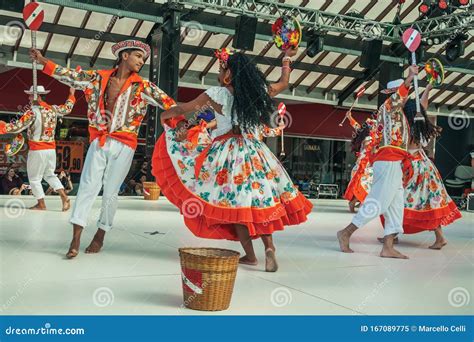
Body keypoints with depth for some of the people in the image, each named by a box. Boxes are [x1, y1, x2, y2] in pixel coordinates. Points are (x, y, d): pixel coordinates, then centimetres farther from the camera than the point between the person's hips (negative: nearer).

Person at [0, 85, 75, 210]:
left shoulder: (32, 112, -14)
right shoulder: (53, 109, 4)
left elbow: (17, 127, -19)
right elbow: (67, 108, 24)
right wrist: (71, 95, 38)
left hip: (37, 150, -6)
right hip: (51, 149, 6)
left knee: (34, 178, 9)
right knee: (49, 174, 22)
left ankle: (41, 204, 14)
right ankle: (64, 197, 8)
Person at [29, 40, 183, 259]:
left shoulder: (142, 87, 3)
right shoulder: (99, 78, 6)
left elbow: (166, 102, -4)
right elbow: (70, 76, 9)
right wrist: (43, 61, 5)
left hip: (123, 146, -1)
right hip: (99, 142, 1)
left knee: (110, 192, 4)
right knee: (87, 186, -6)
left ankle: (100, 235, 21)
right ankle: (75, 239, -4)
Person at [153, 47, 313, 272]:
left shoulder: (218, 94, -5)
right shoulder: (259, 92, 5)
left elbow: (183, 109, 3)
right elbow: (284, 83, 24)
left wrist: (165, 115, 23)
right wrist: (287, 58, 39)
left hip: (228, 152, -4)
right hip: (255, 152, 4)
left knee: (235, 203, 2)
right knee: (261, 199, 10)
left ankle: (250, 255, 4)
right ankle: (269, 247, -5)